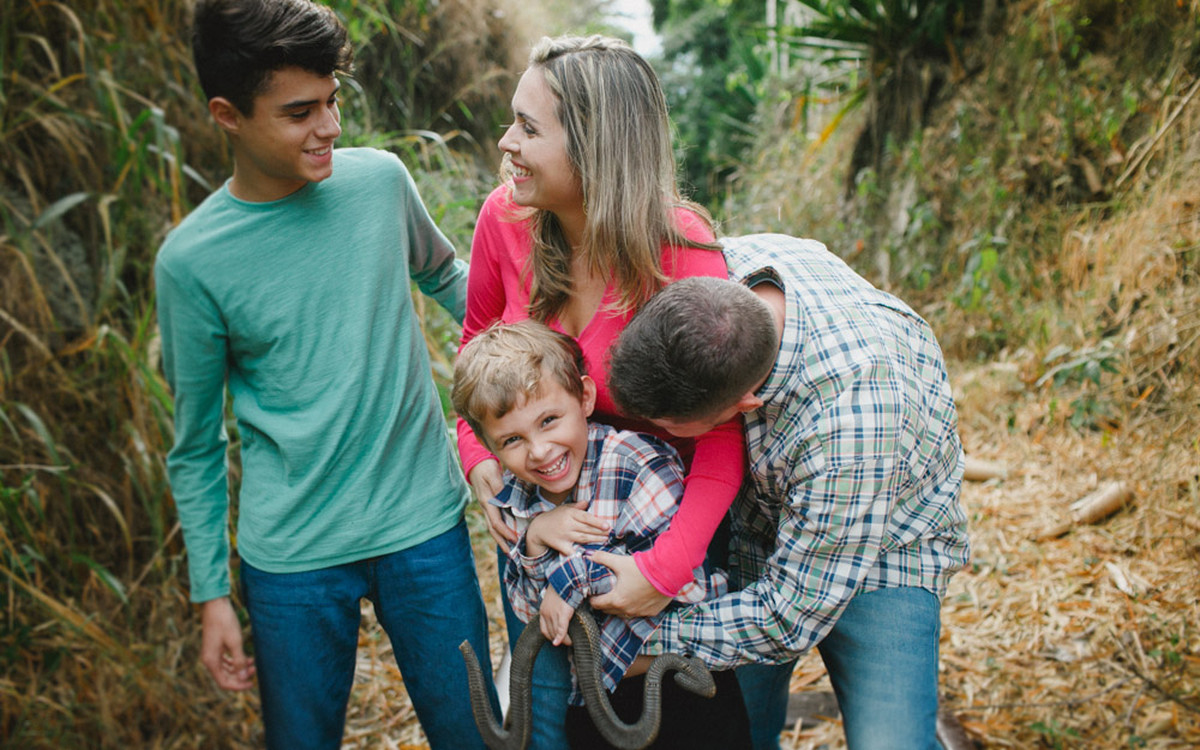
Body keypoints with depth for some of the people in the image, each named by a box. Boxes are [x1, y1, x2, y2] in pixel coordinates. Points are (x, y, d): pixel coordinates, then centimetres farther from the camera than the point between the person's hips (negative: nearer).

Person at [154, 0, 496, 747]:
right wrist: (212, 594, 2)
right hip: (291, 556, -1)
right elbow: (197, 446, 0)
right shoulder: (191, 261, -10)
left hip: (424, 523, 2)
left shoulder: (379, 179, -4)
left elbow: (445, 274, 17)